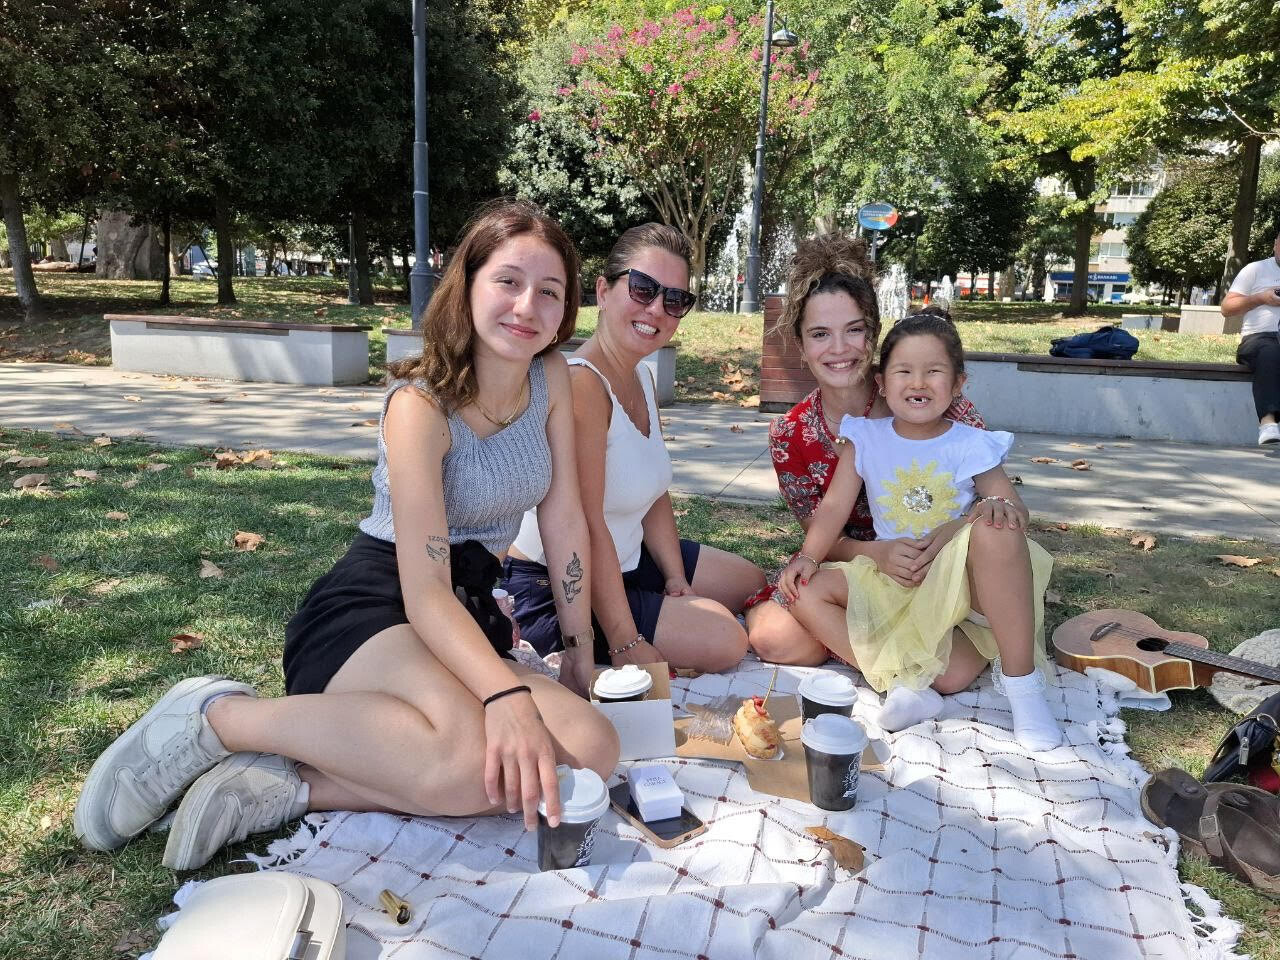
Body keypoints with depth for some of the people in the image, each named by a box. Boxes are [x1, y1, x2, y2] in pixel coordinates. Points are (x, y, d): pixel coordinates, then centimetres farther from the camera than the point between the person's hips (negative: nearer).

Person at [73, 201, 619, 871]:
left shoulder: (552, 378, 1)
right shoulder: (420, 405, -16)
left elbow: (566, 524, 4)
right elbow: (424, 592, -24)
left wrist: (580, 649, 3)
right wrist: (506, 695, -39)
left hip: (468, 619, 7)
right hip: (370, 614, -6)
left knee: (593, 750, -22)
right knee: (475, 757, -38)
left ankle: (294, 785, -21)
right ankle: (217, 716, -15)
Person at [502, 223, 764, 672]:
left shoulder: (641, 378, 5)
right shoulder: (580, 385, -26)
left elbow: (655, 493, 9)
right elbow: (585, 529, -29)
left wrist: (676, 578, 0)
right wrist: (627, 645, -27)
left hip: (626, 561, 10)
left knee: (751, 581, 23)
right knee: (723, 638, -17)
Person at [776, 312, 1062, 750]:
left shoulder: (970, 445, -5)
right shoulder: (865, 439, 1)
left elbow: (1016, 514, -4)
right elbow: (834, 507, -2)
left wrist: (1002, 506, -29)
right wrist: (806, 557, -17)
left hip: (960, 578, -3)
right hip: (890, 582, 3)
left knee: (994, 529, -34)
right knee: (806, 592, -15)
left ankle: (1020, 680, -25)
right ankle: (905, 681, -22)